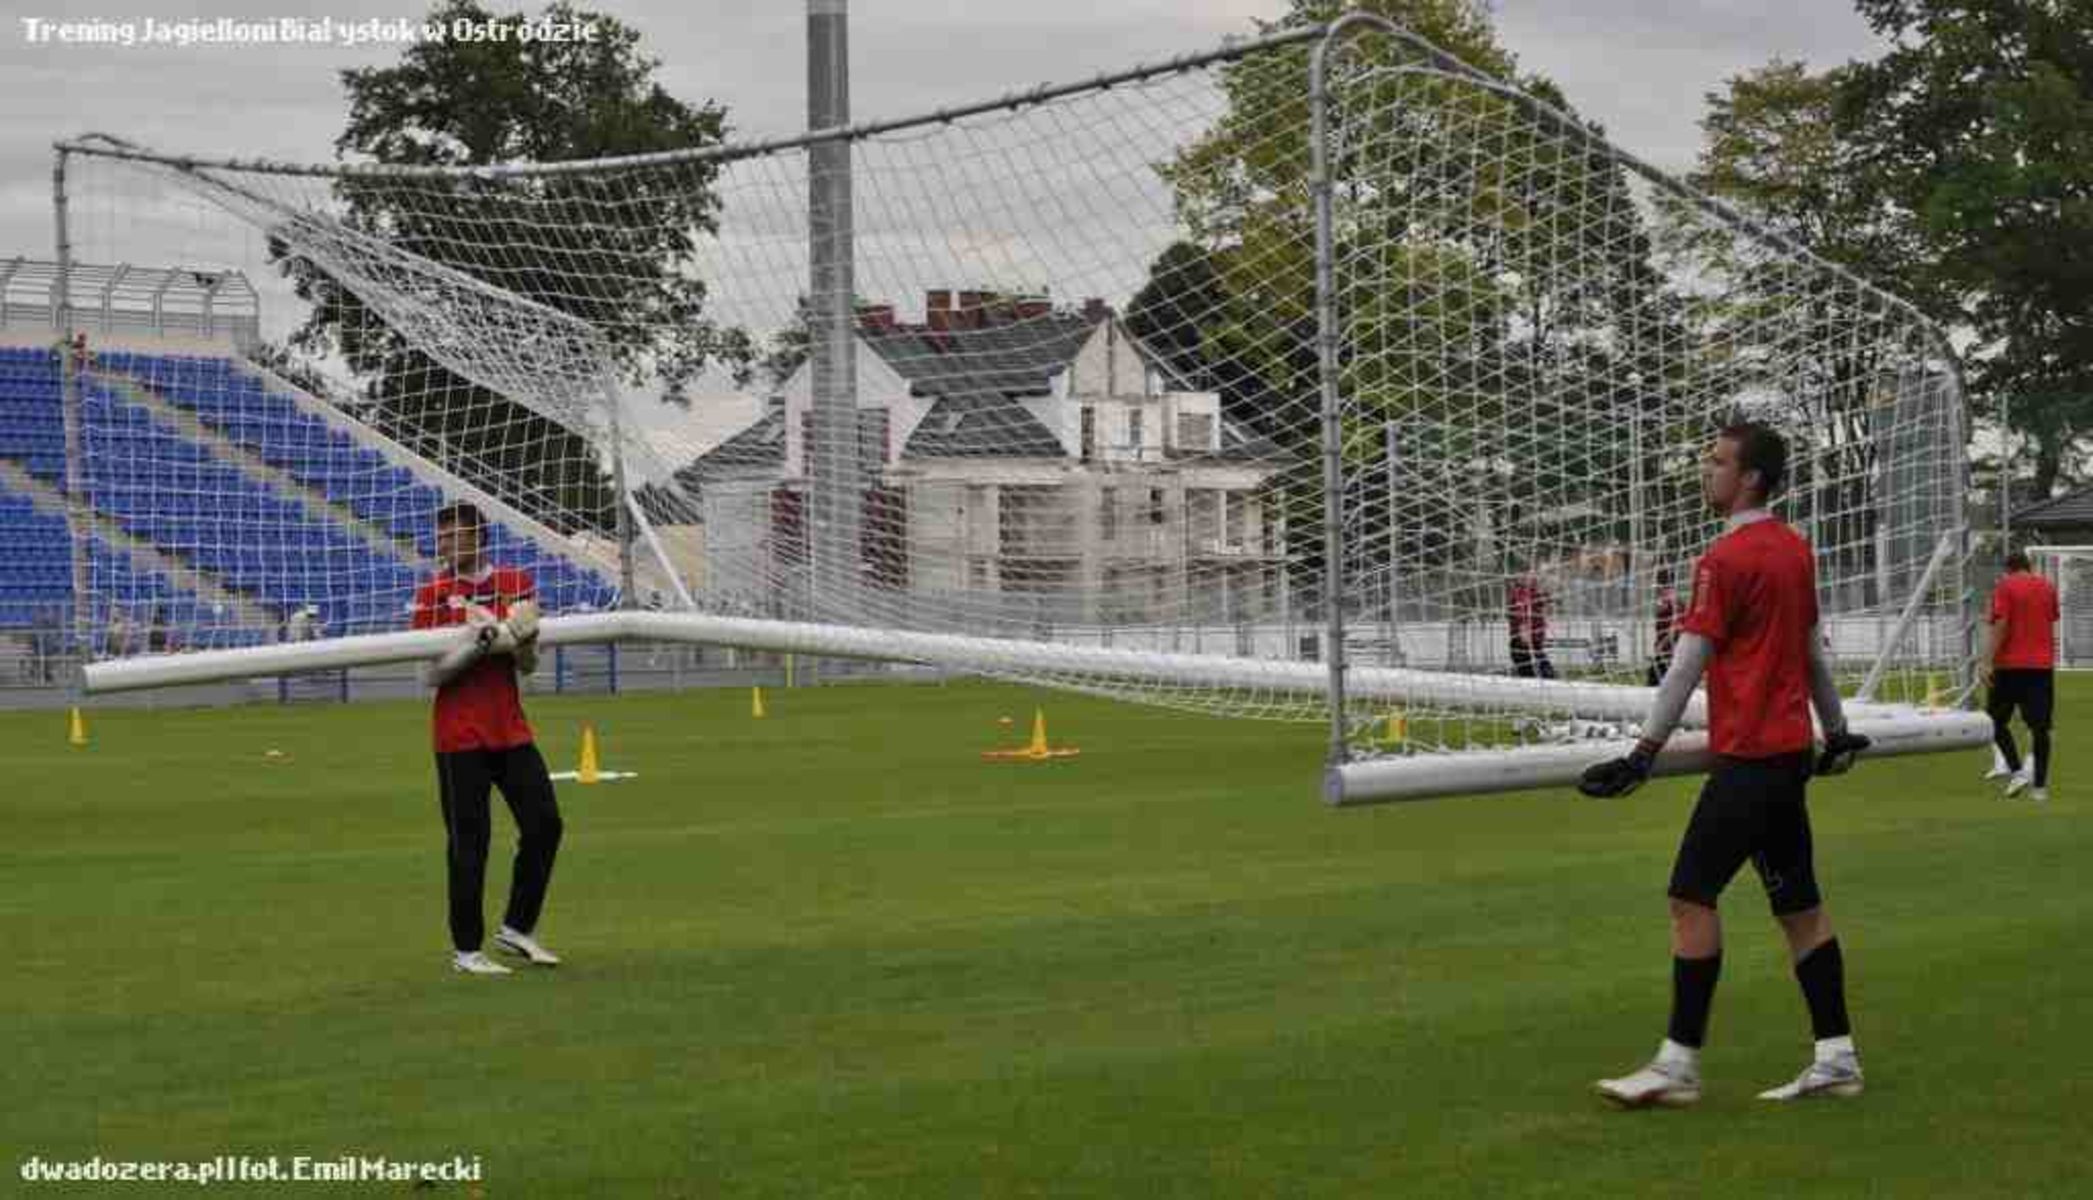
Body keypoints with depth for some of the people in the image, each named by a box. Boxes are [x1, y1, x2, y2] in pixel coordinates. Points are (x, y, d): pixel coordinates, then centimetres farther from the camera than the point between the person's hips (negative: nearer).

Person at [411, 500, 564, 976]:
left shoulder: (516, 583, 6)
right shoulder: (432, 594, -4)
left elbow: (528, 666, 9)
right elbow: (431, 674, -9)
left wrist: (525, 639, -13)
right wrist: (478, 642, -21)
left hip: (511, 730, 4)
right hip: (460, 737, -4)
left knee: (544, 823, 2)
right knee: (468, 841, -2)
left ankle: (516, 927, 17)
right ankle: (466, 949, 7)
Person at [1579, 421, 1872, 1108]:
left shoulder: (1727, 558, -14)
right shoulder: (1795, 550, 12)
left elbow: (1688, 664, -16)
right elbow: (1814, 649, 21)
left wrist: (1644, 754, -14)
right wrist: (1836, 730, 30)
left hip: (1747, 756, -9)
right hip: (1791, 749, 9)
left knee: (1692, 896, -8)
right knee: (1799, 905, 12)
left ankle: (1679, 1064, -8)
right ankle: (1836, 1058, 14)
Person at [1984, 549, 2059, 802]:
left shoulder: (2005, 587, -4)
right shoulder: (2048, 587, 11)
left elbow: (2001, 625, -14)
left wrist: (1988, 662, -17)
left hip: (2010, 665, -4)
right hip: (2043, 665, 4)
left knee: (1997, 721, 9)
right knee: (2040, 727, 4)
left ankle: (2017, 772, -7)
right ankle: (2040, 785, 1)